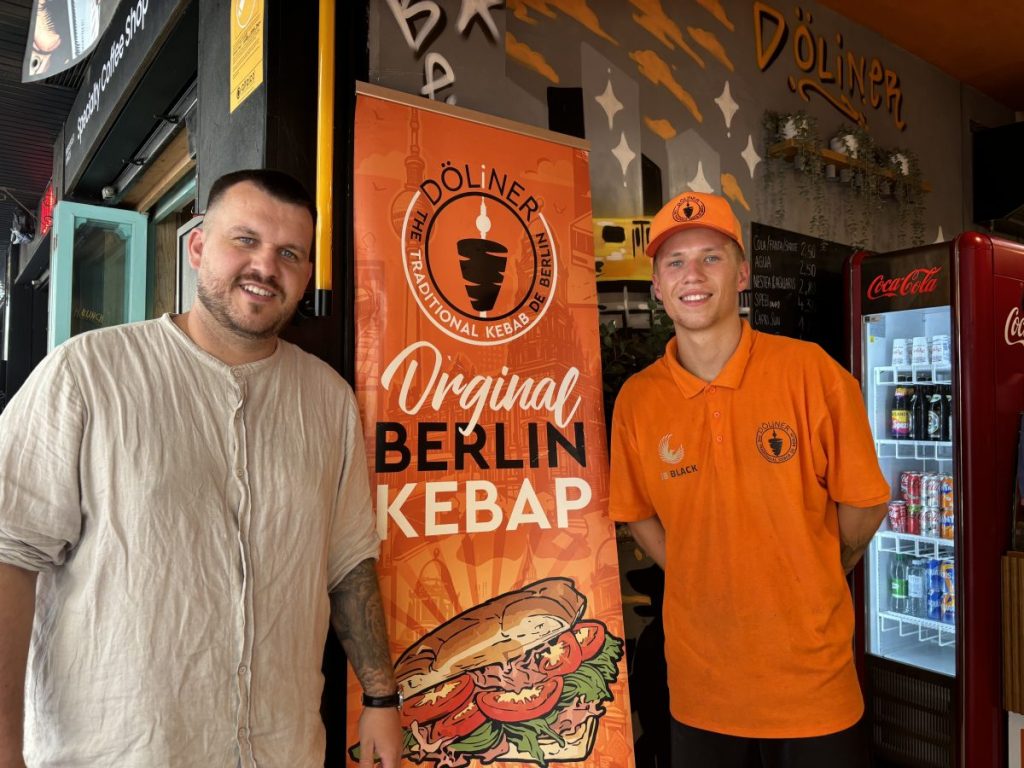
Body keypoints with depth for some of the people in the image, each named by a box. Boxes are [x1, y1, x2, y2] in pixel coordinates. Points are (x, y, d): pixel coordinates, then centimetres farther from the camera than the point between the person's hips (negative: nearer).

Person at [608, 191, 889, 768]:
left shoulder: (811, 372, -12)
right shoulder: (637, 400, -6)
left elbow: (864, 505, -2)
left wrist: (809, 583, 7)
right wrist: (705, 587, 2)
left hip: (812, 675, -1)